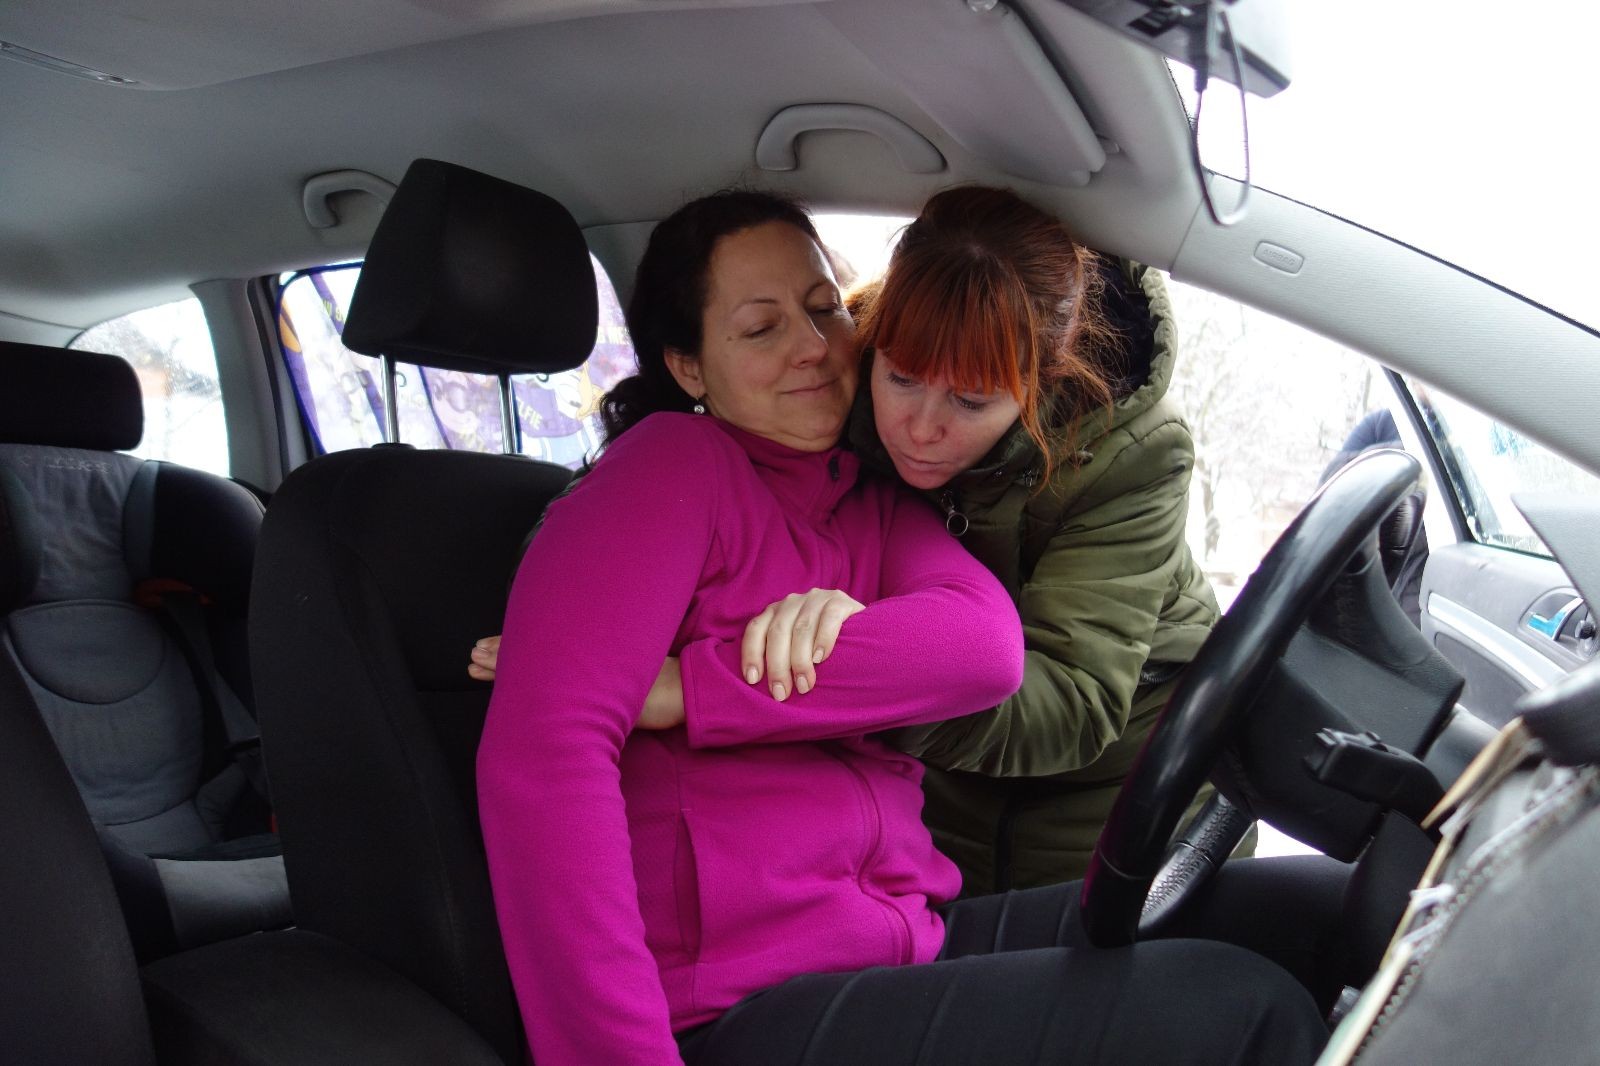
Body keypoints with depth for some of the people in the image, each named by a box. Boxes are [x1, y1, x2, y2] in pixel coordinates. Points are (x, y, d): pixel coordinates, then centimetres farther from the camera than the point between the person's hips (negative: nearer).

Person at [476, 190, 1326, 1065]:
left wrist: (684, 688, -19)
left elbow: (988, 647, -10)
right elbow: (541, 753, -19)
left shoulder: (874, 499, 13)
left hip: (913, 935, 7)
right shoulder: (675, 463, -6)